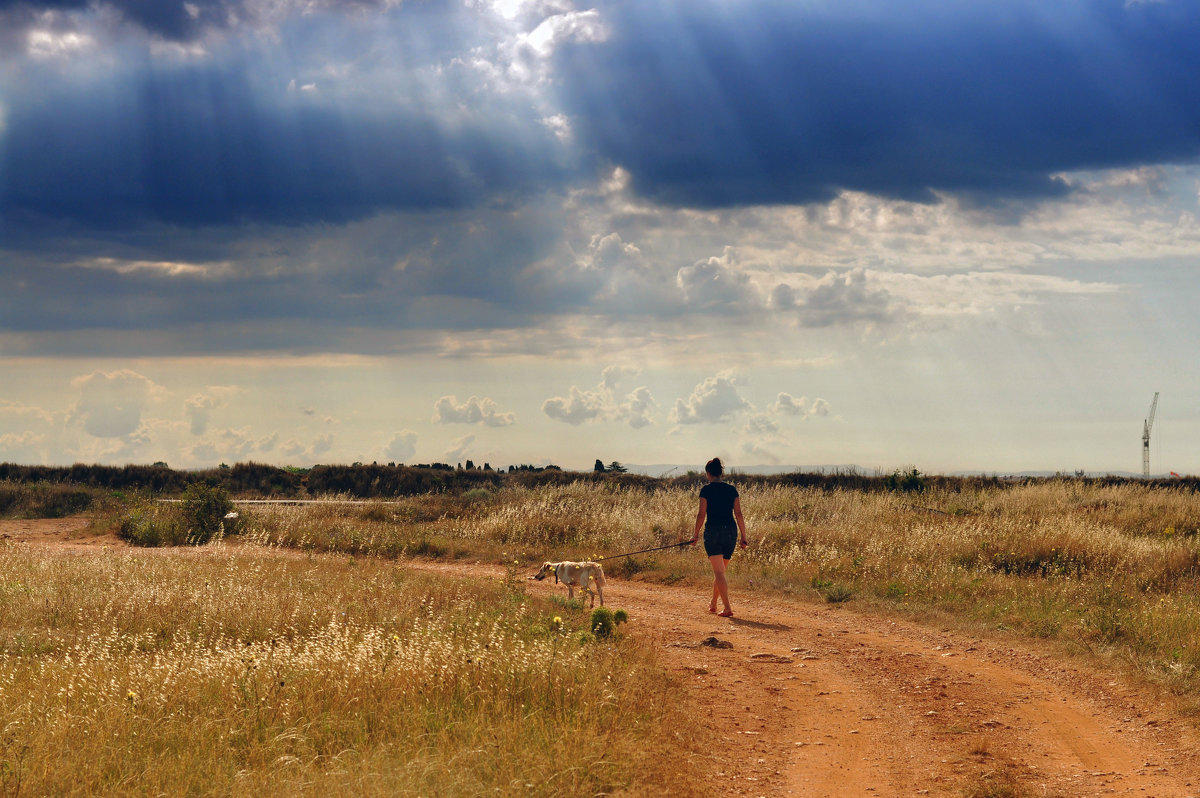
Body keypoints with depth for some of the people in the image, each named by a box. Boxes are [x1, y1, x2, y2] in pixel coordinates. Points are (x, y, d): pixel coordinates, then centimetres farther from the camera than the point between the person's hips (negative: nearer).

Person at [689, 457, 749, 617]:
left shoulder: (706, 490, -4)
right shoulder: (732, 490, 8)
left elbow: (702, 514, -6)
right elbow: (739, 515, 5)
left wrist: (696, 534, 4)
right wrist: (744, 537, 8)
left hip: (713, 531, -5)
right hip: (730, 531, 5)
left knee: (718, 571, -7)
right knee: (720, 571, 19)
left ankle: (727, 608, -19)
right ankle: (713, 605, 32)